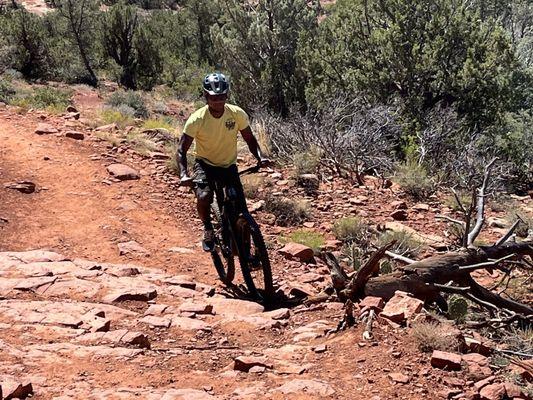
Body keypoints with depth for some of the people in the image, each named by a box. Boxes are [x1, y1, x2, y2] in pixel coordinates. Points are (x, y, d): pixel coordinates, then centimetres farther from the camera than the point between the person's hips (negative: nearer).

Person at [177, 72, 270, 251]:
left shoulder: (237, 114, -16)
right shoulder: (197, 119, -22)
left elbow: (249, 139, -4)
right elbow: (181, 150, -19)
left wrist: (260, 157, -23)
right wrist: (183, 174, -36)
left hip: (229, 165, 2)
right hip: (205, 164, -2)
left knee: (242, 213, -9)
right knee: (204, 197, -32)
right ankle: (208, 229, 0)